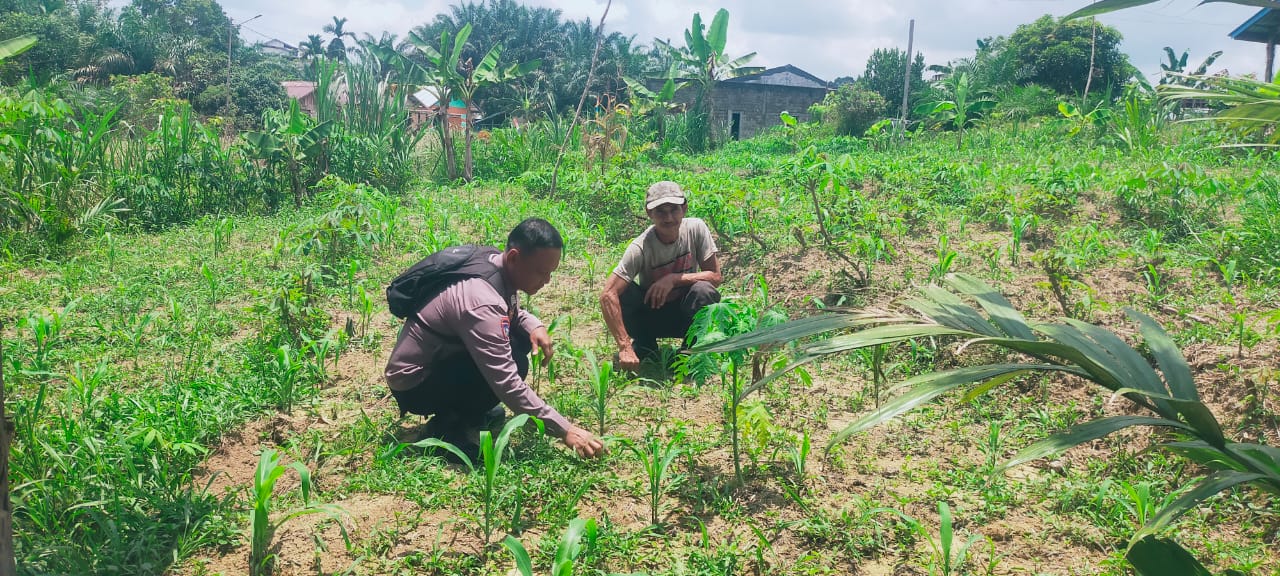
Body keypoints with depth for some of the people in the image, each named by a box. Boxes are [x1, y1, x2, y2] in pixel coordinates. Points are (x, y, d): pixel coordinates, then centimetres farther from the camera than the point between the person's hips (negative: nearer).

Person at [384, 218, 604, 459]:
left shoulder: (494, 265, -7)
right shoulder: (481, 302, -33)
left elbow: (511, 313, 14)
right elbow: (508, 385, -34)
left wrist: (534, 325, -8)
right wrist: (564, 430, -31)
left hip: (439, 358, 9)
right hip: (413, 384, -9)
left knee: (523, 337, -1)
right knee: (512, 361, -26)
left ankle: (469, 408, 9)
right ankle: (447, 426, -7)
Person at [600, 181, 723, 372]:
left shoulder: (696, 228, -17)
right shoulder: (640, 248, -25)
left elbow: (715, 276, -14)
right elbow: (607, 295, -32)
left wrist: (674, 279, -29)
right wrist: (625, 347, -39)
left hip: (684, 314, 1)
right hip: (650, 316, -1)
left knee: (703, 290, -31)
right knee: (623, 293, -30)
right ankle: (645, 349, -2)